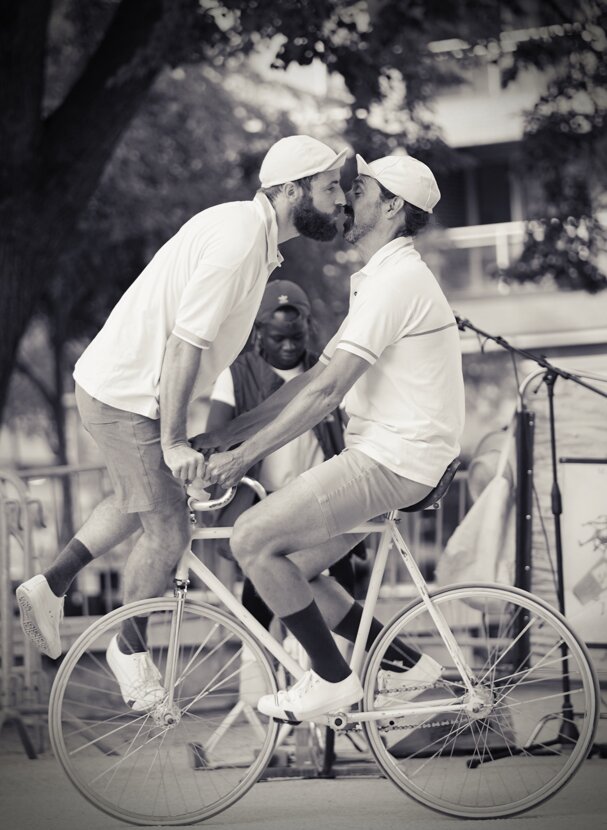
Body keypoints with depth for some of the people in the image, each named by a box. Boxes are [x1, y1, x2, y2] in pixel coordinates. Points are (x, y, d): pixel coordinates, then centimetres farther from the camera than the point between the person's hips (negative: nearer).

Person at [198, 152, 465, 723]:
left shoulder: (395, 280, -15)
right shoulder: (383, 279, 19)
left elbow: (327, 390, -21)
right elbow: (316, 378, 17)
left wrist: (244, 455, -17)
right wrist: (224, 435, 12)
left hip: (392, 462, -10)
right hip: (386, 455, 10)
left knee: (253, 538, -13)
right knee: (289, 567, 11)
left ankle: (333, 679, -3)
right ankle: (406, 663, 15)